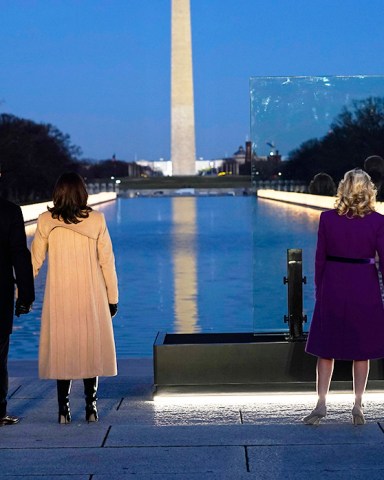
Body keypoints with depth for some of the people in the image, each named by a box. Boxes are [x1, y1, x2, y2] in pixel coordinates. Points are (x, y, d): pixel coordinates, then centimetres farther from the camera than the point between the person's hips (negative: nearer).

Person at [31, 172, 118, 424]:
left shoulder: (46, 221, -3)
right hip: (91, 296, 0)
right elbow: (107, 261, -2)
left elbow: (34, 260, 1)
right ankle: (91, 408, 11)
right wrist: (112, 297, 5)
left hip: (59, 297, 0)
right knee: (91, 347, 10)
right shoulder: (96, 220, -4)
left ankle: (64, 410, 5)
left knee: (61, 348, 7)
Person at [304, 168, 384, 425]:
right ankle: (358, 404, 14)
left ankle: (321, 403, 8)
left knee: (326, 347, 10)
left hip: (333, 286, 1)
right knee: (362, 348, 11)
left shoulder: (327, 218, -6)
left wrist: (319, 289, 10)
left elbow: (320, 258, -1)